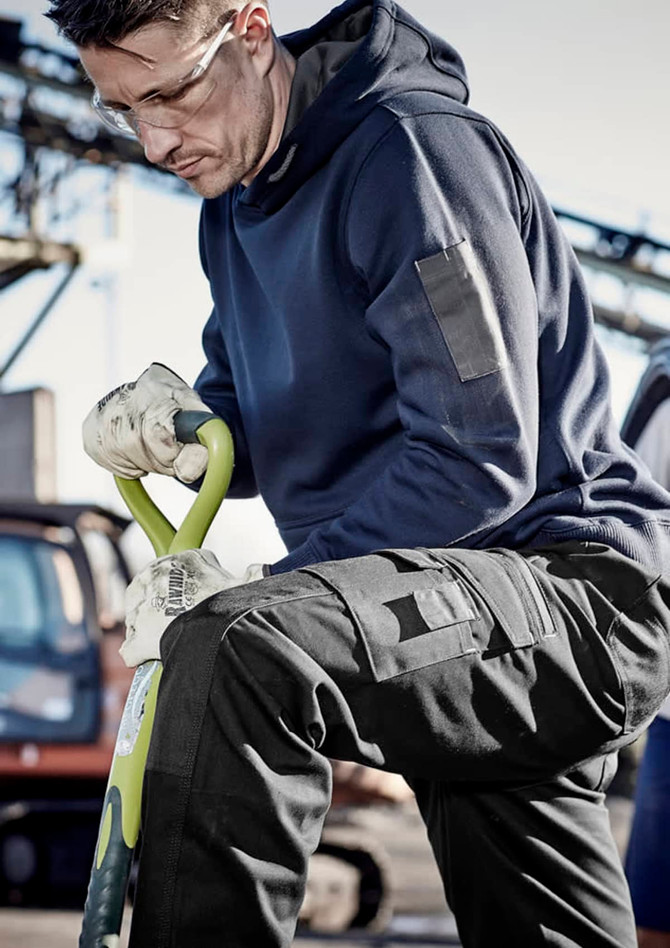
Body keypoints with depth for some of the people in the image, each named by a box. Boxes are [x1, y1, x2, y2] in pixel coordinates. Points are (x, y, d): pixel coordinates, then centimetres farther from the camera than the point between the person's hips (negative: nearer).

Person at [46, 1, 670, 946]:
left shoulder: (413, 149, -16)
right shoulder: (234, 205, 13)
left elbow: (479, 460, -22)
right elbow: (261, 436, 18)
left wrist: (269, 588, -23)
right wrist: (178, 429, -5)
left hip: (568, 577, -10)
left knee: (234, 651, -34)